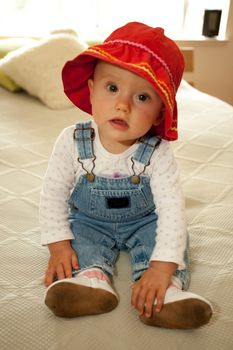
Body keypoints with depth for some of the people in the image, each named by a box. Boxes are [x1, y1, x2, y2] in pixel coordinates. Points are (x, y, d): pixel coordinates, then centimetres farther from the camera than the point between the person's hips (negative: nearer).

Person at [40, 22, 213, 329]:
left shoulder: (157, 153, -27)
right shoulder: (72, 142, -23)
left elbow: (172, 208, -31)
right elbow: (53, 194, -14)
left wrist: (162, 266, -40)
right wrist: (59, 245, -20)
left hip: (145, 221, 0)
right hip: (90, 221, 1)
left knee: (176, 231, -20)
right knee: (79, 233, -24)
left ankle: (167, 291, -31)